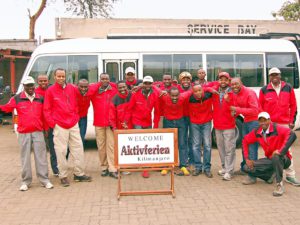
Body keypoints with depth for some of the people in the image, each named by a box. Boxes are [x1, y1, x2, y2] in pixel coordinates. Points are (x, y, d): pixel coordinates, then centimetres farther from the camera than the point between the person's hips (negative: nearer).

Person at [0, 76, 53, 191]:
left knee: (41, 156, 1)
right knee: (25, 157, 4)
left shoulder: (41, 98, 10)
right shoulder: (17, 98, 3)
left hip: (38, 131, 1)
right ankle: (26, 181, 13)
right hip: (23, 133, -1)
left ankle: (45, 180, 7)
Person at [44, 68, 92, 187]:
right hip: (59, 126, -4)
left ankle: (79, 174, 17)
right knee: (61, 151, -1)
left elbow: (76, 104, 20)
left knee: (78, 149, 6)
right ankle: (63, 176, 11)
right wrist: (52, 123, -6)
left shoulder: (72, 88, 8)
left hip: (74, 124, 4)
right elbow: (47, 110, -1)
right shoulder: (50, 90, -1)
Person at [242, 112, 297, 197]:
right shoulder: (257, 132, -3)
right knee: (247, 168, -5)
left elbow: (292, 135, -35)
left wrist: (281, 151, -38)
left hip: (283, 160, -6)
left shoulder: (276, 128, -20)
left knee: (276, 157, -41)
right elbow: (245, 141, 9)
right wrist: (247, 159, 3)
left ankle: (279, 185, -25)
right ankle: (270, 175, 13)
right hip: (270, 160, 6)